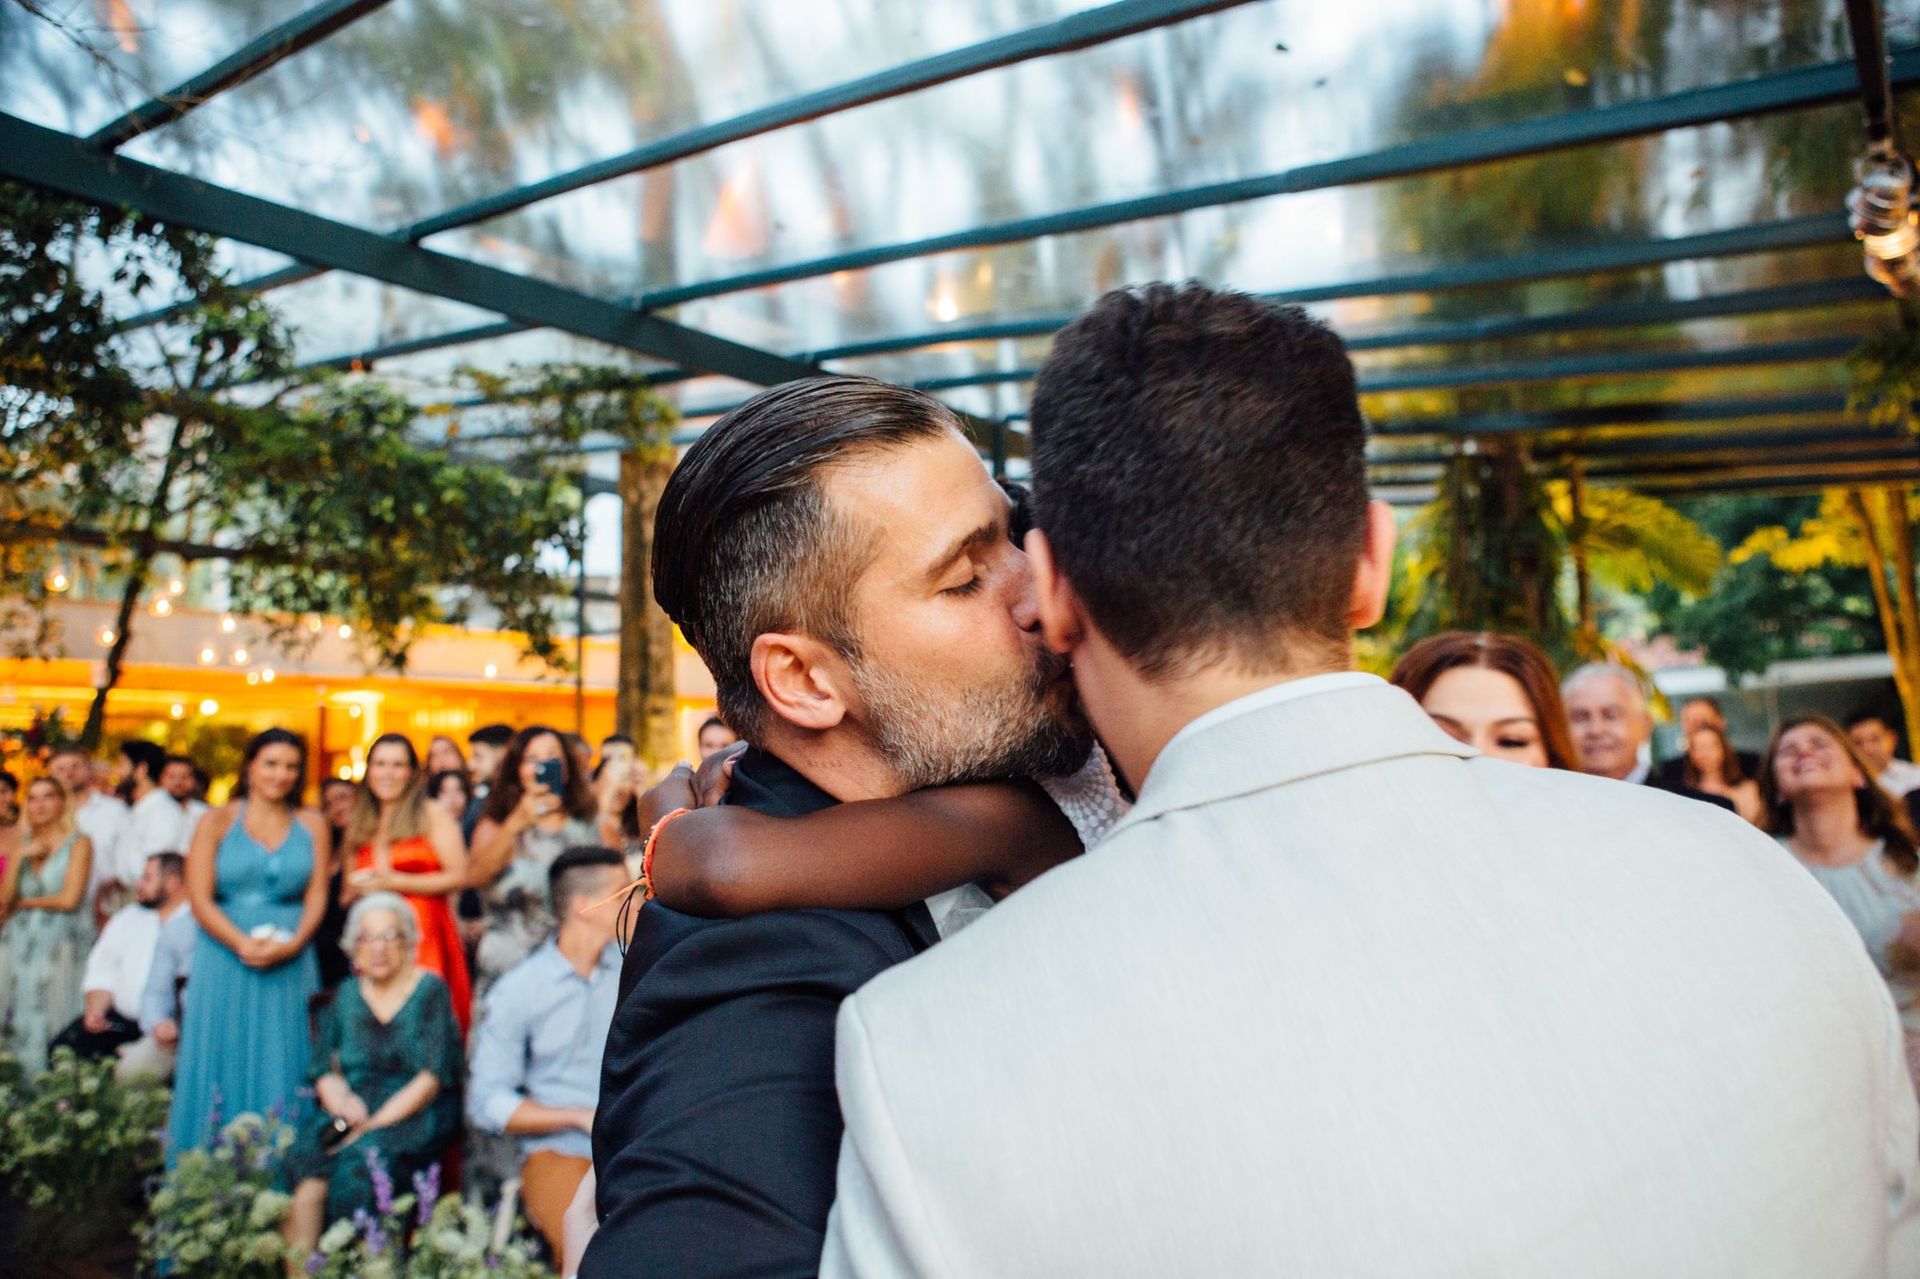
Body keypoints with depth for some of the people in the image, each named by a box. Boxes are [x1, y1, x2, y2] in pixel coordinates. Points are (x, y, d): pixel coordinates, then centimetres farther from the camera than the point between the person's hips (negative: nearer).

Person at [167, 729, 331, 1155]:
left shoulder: (311, 825, 8)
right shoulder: (217, 823, 3)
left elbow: (317, 895, 3)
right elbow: (199, 899, -4)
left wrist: (293, 943, -14)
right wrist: (244, 944, -17)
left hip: (290, 959, 1)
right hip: (226, 957, -1)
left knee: (282, 1063, 2)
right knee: (225, 1060, 2)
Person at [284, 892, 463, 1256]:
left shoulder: (430, 992, 1)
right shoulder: (345, 997, 15)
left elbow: (433, 1076, -7)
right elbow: (323, 1069, 10)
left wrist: (375, 1124, -16)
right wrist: (338, 1098, -13)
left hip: (414, 1114, -4)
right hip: (352, 1111, 4)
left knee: (361, 1161, -31)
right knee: (306, 1158, -26)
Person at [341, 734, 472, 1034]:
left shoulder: (431, 815, 3)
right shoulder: (359, 827, 18)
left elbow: (459, 876, -6)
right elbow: (346, 895, 26)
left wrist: (395, 882, -9)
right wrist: (353, 892, 3)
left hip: (424, 933, -4)